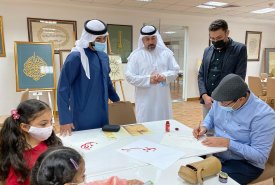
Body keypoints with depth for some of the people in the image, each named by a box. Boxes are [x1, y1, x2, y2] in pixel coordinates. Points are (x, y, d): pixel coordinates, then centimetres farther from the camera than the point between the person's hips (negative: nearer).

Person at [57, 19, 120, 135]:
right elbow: (63, 89, -15)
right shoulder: (76, 57, -14)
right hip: (83, 118, -6)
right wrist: (65, 119, -17)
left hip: (103, 114, 7)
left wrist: (116, 100, 22)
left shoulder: (104, 56, 6)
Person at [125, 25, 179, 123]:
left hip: (163, 98, 3)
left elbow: (175, 70, 6)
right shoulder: (136, 55, -3)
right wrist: (148, 79, -17)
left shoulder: (166, 52, 6)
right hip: (145, 100, -3)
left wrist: (165, 76, -14)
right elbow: (129, 76, -9)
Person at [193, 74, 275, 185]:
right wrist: (204, 127, -7)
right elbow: (211, 116, 14)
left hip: (245, 164, -5)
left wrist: (228, 143, -28)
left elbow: (260, 156, -22)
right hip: (215, 153, 6)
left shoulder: (263, 115, -24)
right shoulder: (223, 99, -6)